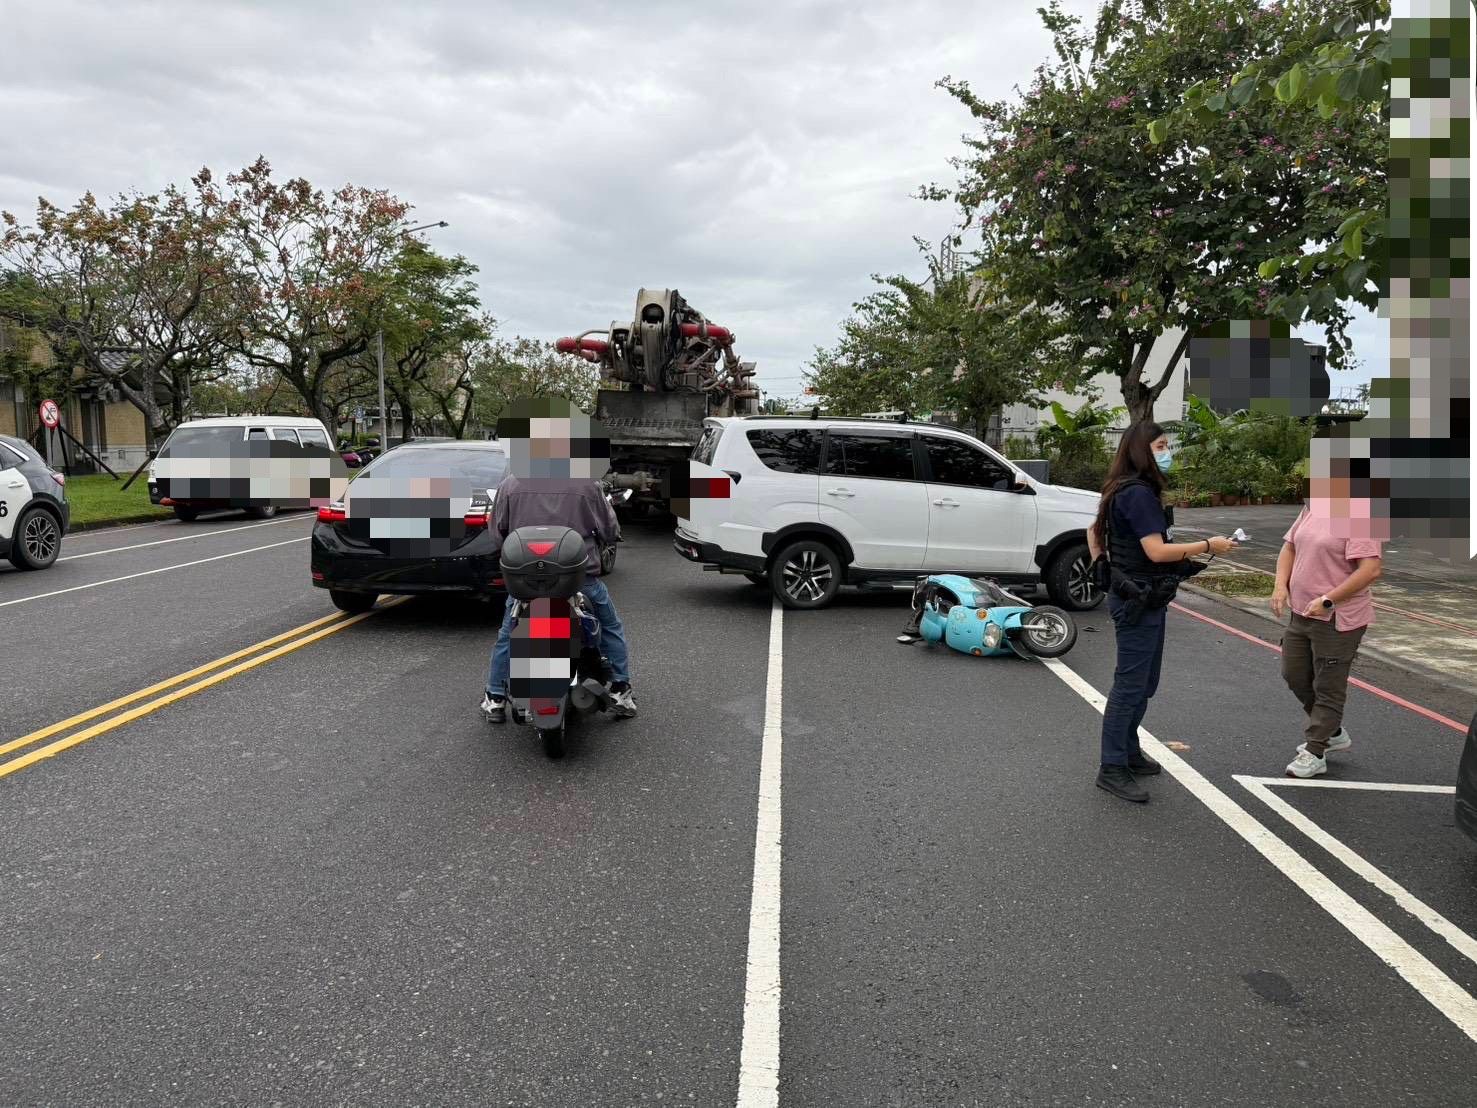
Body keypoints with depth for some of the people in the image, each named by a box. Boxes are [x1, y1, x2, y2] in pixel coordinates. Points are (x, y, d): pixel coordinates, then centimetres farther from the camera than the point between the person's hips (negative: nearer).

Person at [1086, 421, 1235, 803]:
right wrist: (1207, 546, -16)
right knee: (1130, 685, -5)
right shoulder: (1138, 493, -19)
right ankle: (1112, 768, 1)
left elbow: (1094, 530, 23)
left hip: (1145, 599, 10)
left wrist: (1103, 566, 24)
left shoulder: (1127, 491, 13)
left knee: (1144, 684, 17)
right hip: (1137, 601, -10)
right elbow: (1157, 551, -23)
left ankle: (1129, 752, 28)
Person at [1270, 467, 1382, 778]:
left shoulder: (1358, 513, -18)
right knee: (1295, 675, 17)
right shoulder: (1313, 506, 8)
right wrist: (1281, 584, 0)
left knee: (1328, 688, 3)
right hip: (1301, 612, 9)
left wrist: (1327, 600, -24)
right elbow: (1289, 546, 15)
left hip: (1337, 619, -9)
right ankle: (1332, 732, 36)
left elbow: (1371, 569, -24)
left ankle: (1314, 752, 15)